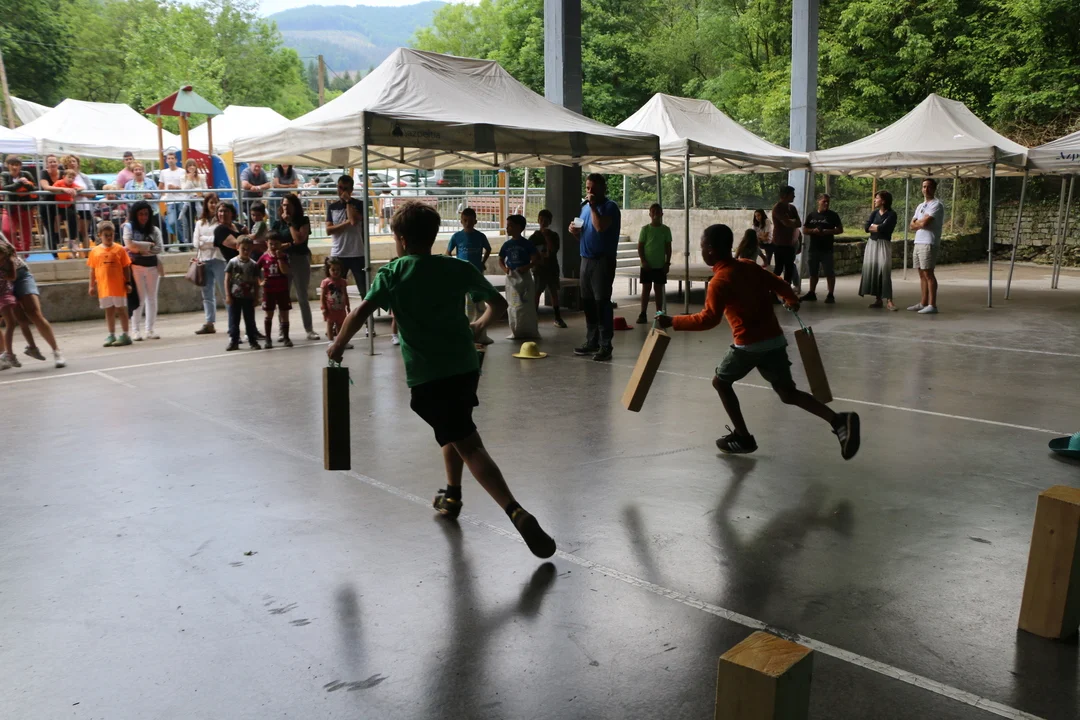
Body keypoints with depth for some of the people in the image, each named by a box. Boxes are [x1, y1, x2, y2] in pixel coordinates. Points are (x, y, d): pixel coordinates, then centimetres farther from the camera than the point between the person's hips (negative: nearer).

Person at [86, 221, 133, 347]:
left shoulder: (119, 249, -2)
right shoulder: (95, 251, 4)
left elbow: (126, 268, 0)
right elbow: (92, 270, 8)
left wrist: (128, 283, -3)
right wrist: (92, 286, 7)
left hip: (118, 286, -3)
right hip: (103, 287, 3)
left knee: (121, 309, 5)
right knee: (109, 311, 11)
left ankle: (125, 335, 10)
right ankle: (111, 335, 20)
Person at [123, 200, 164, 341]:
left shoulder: (154, 229, 6)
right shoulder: (129, 227, 0)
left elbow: (160, 248, -4)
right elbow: (130, 244, -14)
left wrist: (140, 249, -10)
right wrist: (149, 245, -8)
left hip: (152, 266, 3)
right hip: (136, 266, -3)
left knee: (152, 298, 6)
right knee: (139, 298, -3)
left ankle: (150, 329, 13)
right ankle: (136, 330, 6)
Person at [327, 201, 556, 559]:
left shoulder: (393, 273, -1)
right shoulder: (458, 268, 7)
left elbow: (361, 311, -13)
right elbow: (498, 303, 13)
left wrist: (338, 344, 2)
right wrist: (477, 326, 31)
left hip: (427, 375, -5)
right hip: (465, 366, 5)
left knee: (469, 446, -9)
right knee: (453, 431, 30)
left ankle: (517, 513, -22)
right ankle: (452, 496, 42)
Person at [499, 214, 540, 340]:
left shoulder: (526, 244, -6)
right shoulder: (507, 244, 6)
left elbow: (537, 258, -5)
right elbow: (501, 260, 13)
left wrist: (527, 267, -18)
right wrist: (504, 268, -7)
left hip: (524, 276, -4)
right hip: (511, 277, 4)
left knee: (526, 305, -4)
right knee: (513, 305, 7)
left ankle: (529, 331, 3)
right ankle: (516, 332, 15)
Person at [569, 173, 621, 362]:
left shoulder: (609, 206, -8)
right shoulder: (585, 206, 16)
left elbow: (600, 227, -25)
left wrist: (593, 206, -19)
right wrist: (575, 231, 2)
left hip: (603, 260, -8)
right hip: (586, 259, 8)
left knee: (601, 302, -9)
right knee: (587, 302, 10)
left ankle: (605, 346, -7)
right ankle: (591, 342, 19)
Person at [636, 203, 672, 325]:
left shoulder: (666, 229, 3)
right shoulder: (645, 229, -1)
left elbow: (668, 247, 5)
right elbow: (640, 246, -2)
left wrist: (667, 263, -1)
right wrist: (643, 261, -11)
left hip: (660, 265, 1)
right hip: (647, 265, -1)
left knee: (659, 289, 6)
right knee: (646, 288, 2)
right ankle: (643, 315, 4)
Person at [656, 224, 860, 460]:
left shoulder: (719, 281, -12)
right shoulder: (749, 266, 9)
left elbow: (709, 319, -19)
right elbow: (780, 285, 15)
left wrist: (673, 321, -13)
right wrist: (792, 301, 36)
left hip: (750, 344, -7)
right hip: (775, 339, 7)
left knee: (720, 382, 16)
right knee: (788, 394, 11)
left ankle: (743, 438, 17)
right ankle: (839, 421, -8)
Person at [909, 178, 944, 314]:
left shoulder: (936, 205, -7)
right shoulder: (920, 206, 20)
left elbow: (924, 223, -18)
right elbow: (912, 225, 12)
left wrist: (916, 223, 2)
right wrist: (921, 224, -7)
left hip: (929, 244, -9)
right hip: (918, 242, 9)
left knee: (928, 274, -11)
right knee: (922, 274, 10)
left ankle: (932, 305, -12)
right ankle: (923, 303, 15)